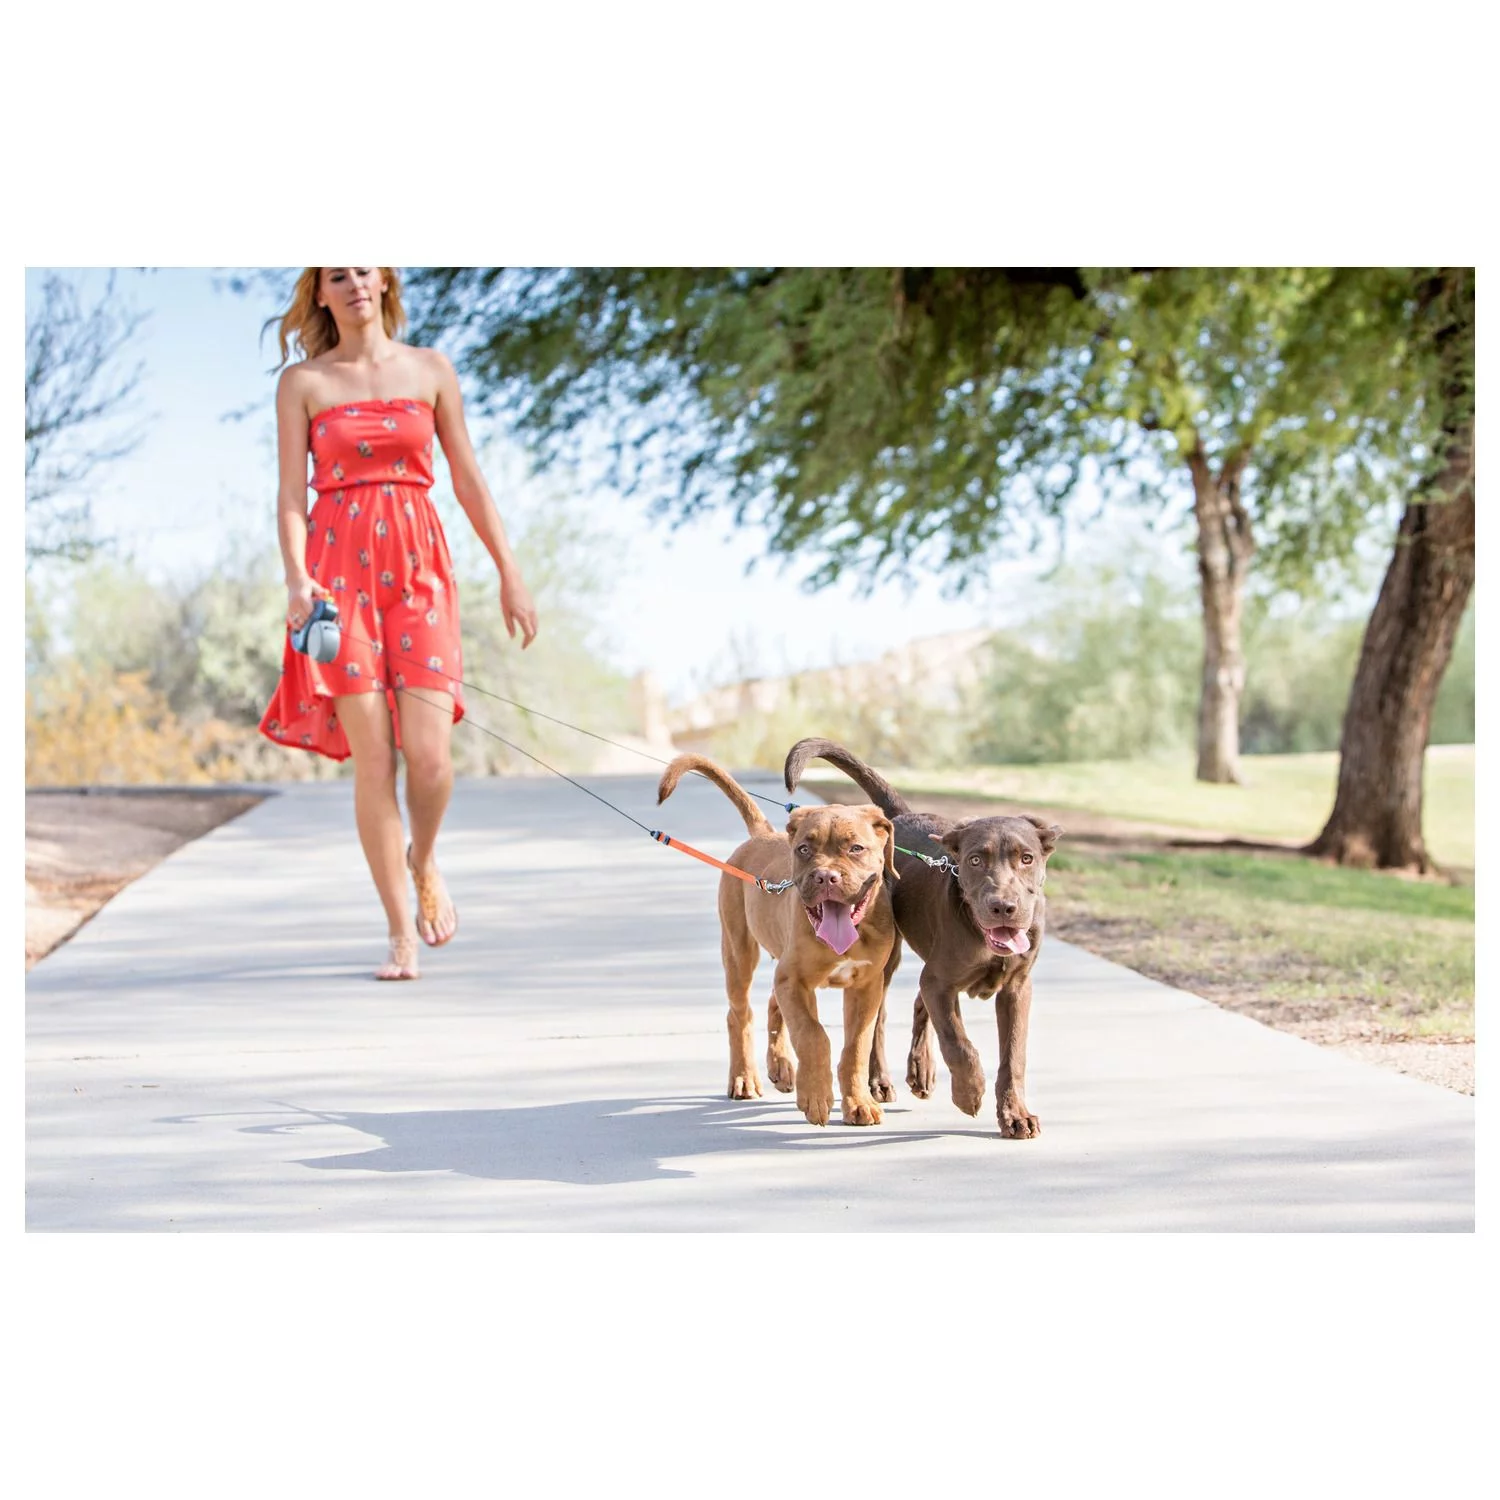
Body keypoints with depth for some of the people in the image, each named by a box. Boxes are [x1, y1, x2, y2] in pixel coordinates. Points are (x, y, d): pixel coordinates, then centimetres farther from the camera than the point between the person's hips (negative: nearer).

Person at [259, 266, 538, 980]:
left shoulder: (430, 370, 11)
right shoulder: (303, 381, 7)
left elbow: (468, 479, 13)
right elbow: (292, 492, 1)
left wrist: (509, 572, 9)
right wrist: (296, 577, -15)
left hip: (418, 566, 1)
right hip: (339, 567, -1)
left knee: (429, 754, -12)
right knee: (372, 759, -6)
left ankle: (424, 860, 22)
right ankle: (400, 932, 5)